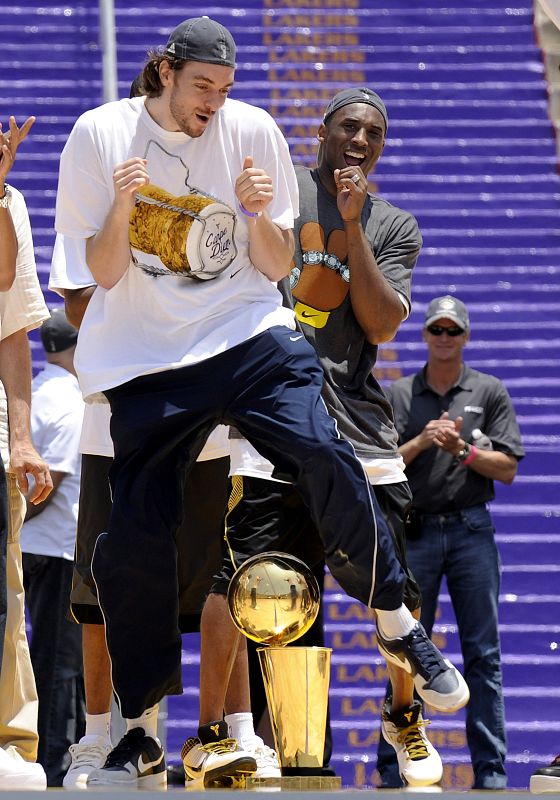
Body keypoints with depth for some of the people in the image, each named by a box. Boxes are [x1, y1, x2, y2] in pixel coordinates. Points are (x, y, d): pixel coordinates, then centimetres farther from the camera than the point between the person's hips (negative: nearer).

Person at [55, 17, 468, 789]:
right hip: (147, 358, 0)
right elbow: (105, 273, -1)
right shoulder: (101, 134, -1)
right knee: (133, 542, -7)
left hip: (250, 339, 0)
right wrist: (120, 207, -20)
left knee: (323, 456, -24)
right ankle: (139, 738, 6)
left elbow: (276, 268, 6)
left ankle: (403, 630, -7)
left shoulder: (254, 132, 2)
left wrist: (258, 213, -14)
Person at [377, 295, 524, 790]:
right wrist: (422, 441, -13)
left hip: (471, 531, 0)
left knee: (483, 655, -1)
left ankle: (491, 771, 0)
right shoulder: (398, 395, 9)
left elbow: (507, 469, 1)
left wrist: (463, 448, -14)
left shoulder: (490, 392, 7)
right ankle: (393, 767, 5)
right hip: (415, 532, 1)